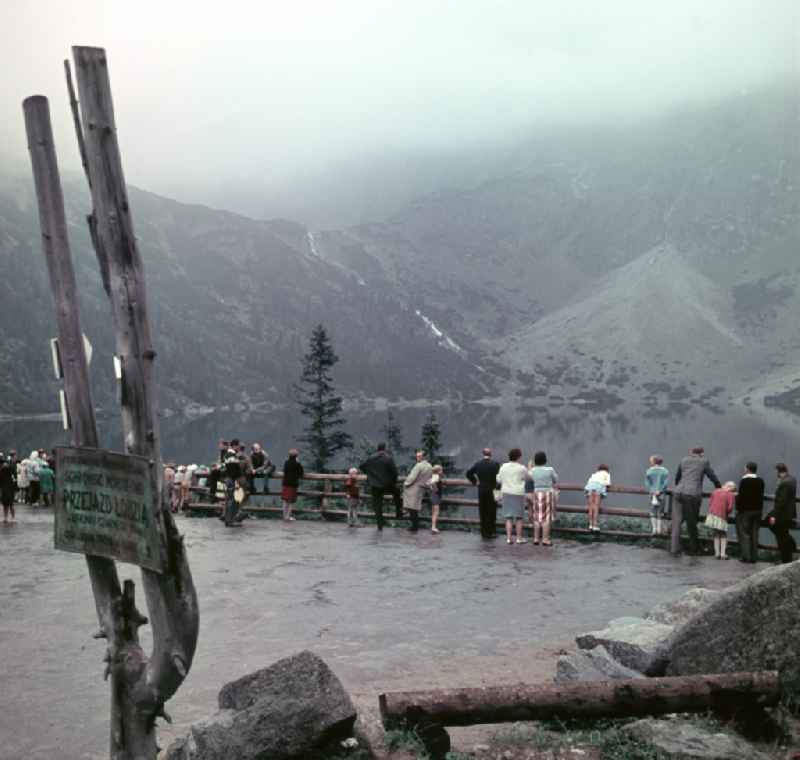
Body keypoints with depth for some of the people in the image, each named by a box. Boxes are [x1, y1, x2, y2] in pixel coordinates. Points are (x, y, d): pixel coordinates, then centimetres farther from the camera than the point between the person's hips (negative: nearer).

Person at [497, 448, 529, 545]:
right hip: (518, 493, -3)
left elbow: (499, 480, 6)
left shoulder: (503, 467, 2)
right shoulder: (522, 468, -7)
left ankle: (509, 538, 2)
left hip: (506, 493, 3)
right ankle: (519, 538, 10)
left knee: (508, 517, 6)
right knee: (518, 517, 7)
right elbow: (528, 478, 8)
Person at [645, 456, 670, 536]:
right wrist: (659, 491, -10)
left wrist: (651, 492, -5)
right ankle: (659, 530, 6)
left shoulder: (649, 471, 0)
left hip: (652, 494, 0)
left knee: (653, 513, 6)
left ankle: (654, 530, 0)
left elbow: (647, 483, -4)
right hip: (661, 494, 0)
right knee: (660, 513, 8)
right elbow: (666, 483, -8)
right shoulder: (665, 471, 1)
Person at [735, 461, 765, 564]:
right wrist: (760, 508, 15)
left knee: (744, 533, 1)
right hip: (757, 510, 6)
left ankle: (746, 556, -3)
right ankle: (754, 556, 11)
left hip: (745, 510, -5)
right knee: (754, 534, 10)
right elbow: (761, 495, 8)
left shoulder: (744, 481, -14)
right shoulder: (760, 481, 4)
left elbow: (741, 496, -15)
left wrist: (738, 508, -5)